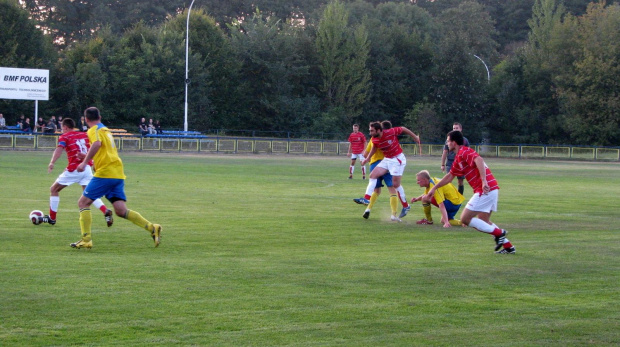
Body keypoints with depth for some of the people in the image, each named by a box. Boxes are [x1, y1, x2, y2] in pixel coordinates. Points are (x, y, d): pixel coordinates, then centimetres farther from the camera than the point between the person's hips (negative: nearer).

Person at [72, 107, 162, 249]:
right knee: (121, 211, 2)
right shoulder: (106, 130, 24)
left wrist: (84, 162, -25)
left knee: (83, 202, 0)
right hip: (118, 174, 8)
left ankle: (86, 240, -8)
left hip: (105, 173, -8)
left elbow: (97, 144, -24)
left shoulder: (94, 130, -2)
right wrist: (86, 157, 45)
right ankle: (152, 228, -9)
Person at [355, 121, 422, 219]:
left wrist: (415, 137, 1)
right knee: (373, 174, -8)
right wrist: (367, 159, 9)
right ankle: (366, 198, -10)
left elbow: (403, 129, -8)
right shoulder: (374, 139, -7)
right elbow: (374, 148, 16)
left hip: (398, 159, -6)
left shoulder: (391, 132, -25)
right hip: (387, 159, 6)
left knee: (396, 184, -7)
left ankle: (406, 206, 9)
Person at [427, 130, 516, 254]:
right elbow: (450, 176, 35)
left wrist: (484, 181, -35)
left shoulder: (464, 152, -7)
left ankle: (499, 233, -6)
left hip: (486, 189, -10)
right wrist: (435, 187, 41)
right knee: (483, 221, 19)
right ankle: (508, 246, 15)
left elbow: (479, 160, -26)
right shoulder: (458, 158, 23)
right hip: (492, 189, 10)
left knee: (465, 219, -6)